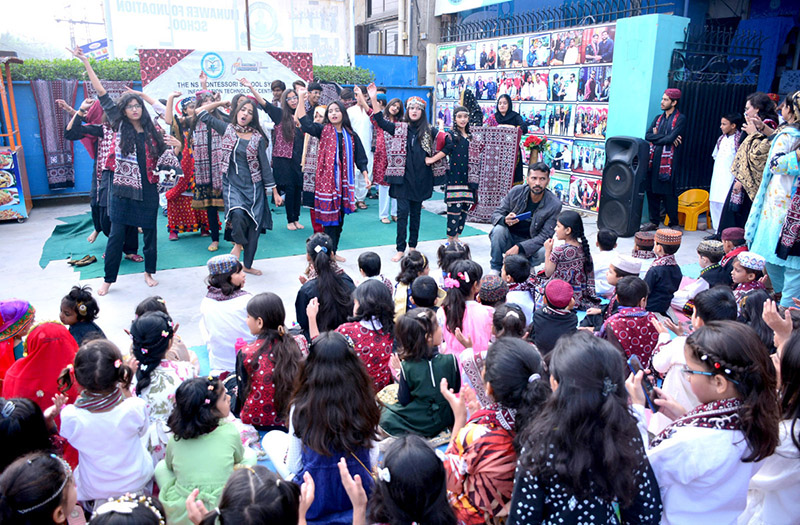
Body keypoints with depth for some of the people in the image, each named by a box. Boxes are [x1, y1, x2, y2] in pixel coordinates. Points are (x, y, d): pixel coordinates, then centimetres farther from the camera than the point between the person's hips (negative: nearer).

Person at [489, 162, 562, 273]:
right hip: (509, 238, 1)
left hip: (530, 243, -1)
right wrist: (505, 220, -32)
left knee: (544, 252, -32)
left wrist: (519, 247, -29)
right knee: (499, 229, -30)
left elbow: (545, 236, -17)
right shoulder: (516, 192, -11)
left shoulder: (554, 204, -16)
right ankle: (496, 269, -10)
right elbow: (495, 215, -5)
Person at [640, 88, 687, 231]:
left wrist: (657, 137, -1)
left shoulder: (680, 119, -2)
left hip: (668, 161, -6)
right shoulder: (658, 118, 18)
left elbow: (671, 138, -15)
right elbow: (648, 135, 2)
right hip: (654, 159, 6)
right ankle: (654, 221, 17)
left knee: (668, 194, -4)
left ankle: (673, 224, 8)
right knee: (651, 190, 6)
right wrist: (666, 138, -8)